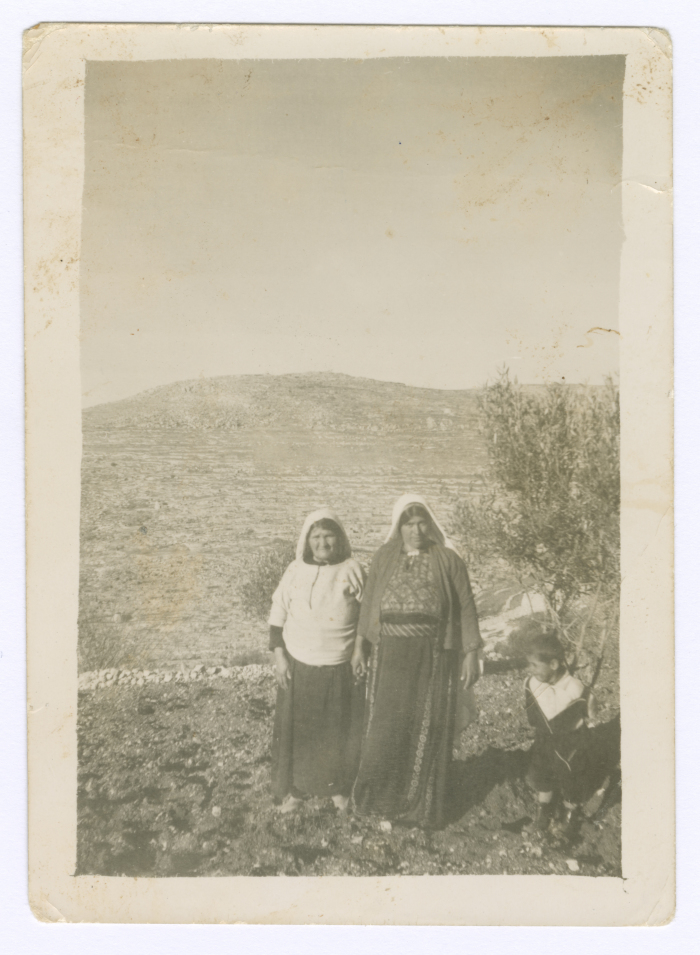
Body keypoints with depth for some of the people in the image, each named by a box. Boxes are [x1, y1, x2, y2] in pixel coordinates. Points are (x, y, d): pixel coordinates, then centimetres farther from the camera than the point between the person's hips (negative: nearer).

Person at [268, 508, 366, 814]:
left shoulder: (352, 571, -3)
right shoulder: (296, 570, -1)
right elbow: (278, 613, 3)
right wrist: (279, 655, -3)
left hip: (341, 668, -1)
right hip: (299, 666, 1)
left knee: (339, 730, 9)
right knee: (296, 728, 8)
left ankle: (339, 788, 29)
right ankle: (292, 788, 25)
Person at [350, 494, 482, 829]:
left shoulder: (447, 559, 0)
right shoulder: (384, 557, 7)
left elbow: (466, 608, 0)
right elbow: (368, 603, 10)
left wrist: (471, 654, -4)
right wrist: (359, 647, 6)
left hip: (432, 656, -2)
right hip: (390, 654, 2)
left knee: (428, 728, 5)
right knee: (386, 725, 5)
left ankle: (423, 805, 20)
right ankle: (380, 797, 22)